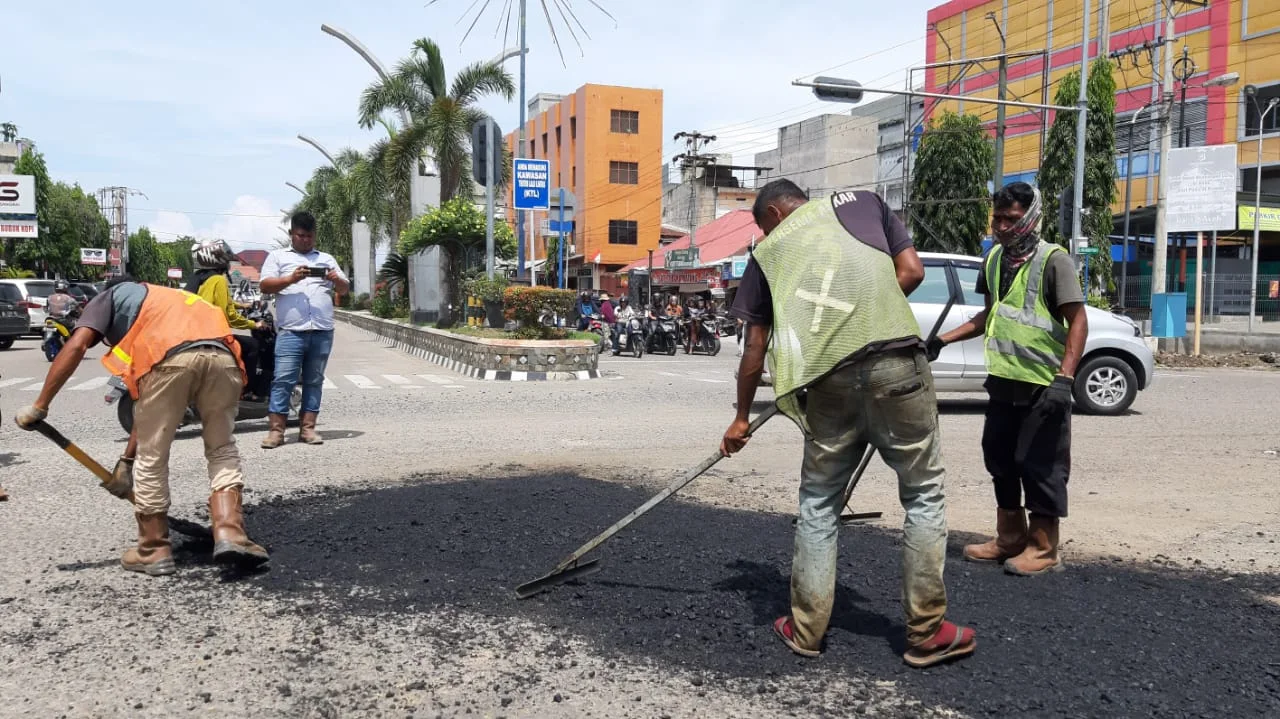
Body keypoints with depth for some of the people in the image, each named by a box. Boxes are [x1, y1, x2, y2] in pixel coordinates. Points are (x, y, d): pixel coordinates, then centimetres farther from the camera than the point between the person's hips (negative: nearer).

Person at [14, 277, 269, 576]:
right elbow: (149, 406, 45)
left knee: (152, 458, 12)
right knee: (222, 450, 20)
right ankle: (229, 533, 5)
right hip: (222, 356, 5)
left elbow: (76, 345, 10)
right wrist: (126, 458, 49)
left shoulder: (112, 296, 33)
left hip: (170, 358, -5)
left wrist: (39, 406, 17)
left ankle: (154, 550, 23)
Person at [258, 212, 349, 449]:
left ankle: (307, 428, 10)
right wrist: (290, 279, -15)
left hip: (322, 332, 3)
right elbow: (265, 286, 1)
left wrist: (336, 280, -7)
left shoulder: (326, 259, 20)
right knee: (283, 379, -6)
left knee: (314, 380, 6)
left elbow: (345, 289, 16)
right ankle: (276, 430, -4)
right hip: (290, 331, -3)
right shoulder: (277, 256, 13)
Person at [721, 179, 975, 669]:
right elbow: (911, 271, 9)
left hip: (827, 377, 1)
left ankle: (806, 629, 21)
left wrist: (742, 418, 30)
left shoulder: (768, 251, 20)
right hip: (895, 359, -1)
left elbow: (755, 347, 20)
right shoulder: (860, 202, 20)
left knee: (819, 502, 15)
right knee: (924, 493, 10)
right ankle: (927, 632, 15)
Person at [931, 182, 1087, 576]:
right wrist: (944, 340, 13)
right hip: (1003, 381, 7)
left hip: (1042, 385, -7)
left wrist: (1065, 377, -25)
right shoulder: (993, 260, 9)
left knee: (1039, 464, -1)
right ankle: (1010, 537, 28)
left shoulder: (1053, 260, -12)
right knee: (999, 458, 14)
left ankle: (1043, 548, 12)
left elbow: (1077, 322, -15)